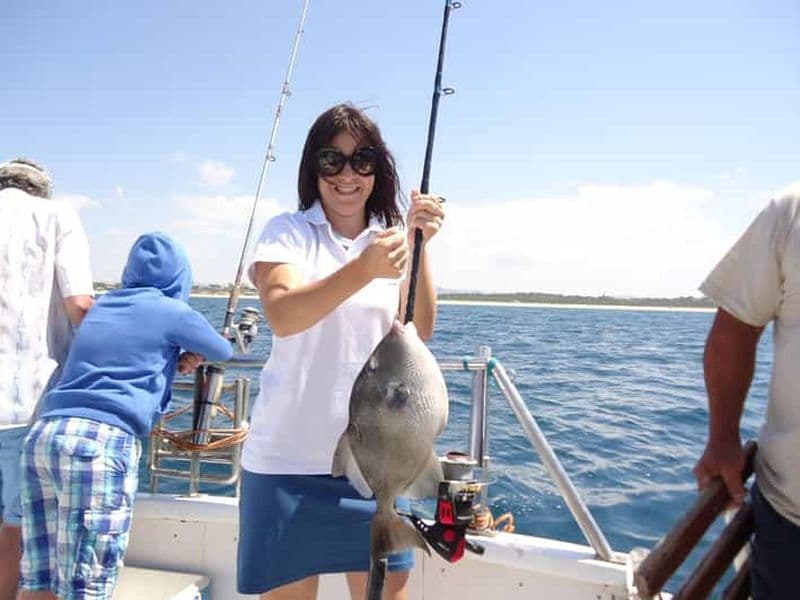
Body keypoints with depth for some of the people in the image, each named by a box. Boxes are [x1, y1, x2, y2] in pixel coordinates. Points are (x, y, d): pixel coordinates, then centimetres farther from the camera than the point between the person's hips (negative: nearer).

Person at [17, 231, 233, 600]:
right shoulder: (174, 312, 3)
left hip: (42, 434, 7)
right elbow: (223, 353, 20)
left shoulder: (101, 306, 20)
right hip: (99, 441, -7)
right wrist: (192, 353, 41)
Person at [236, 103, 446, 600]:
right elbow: (282, 316, -20)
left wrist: (419, 245, -17)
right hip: (291, 456, -2)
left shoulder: (394, 238, 8)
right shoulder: (288, 232, -1)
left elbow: (421, 329, -5)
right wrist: (363, 269, -34)